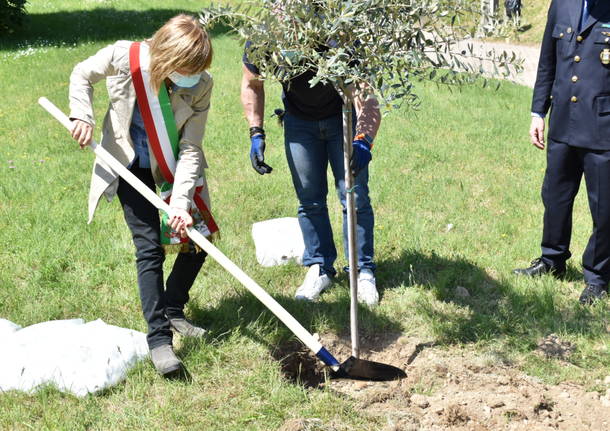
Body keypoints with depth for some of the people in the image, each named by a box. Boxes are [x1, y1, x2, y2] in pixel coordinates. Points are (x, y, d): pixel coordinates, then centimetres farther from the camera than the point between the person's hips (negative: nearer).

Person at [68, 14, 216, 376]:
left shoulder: (201, 84, -22)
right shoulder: (124, 57, -26)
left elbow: (191, 149, -22)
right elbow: (83, 75, -4)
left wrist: (181, 201, -29)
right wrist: (83, 116, -18)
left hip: (176, 165, 3)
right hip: (130, 163, -2)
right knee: (149, 248, -8)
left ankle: (172, 310, 26)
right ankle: (159, 337, -5)